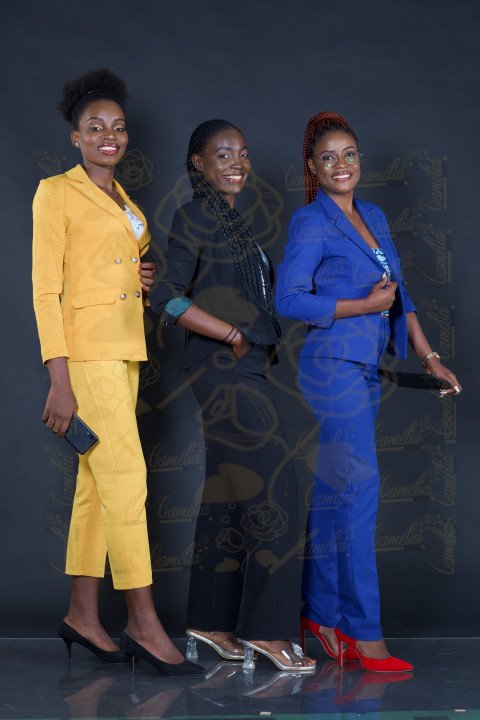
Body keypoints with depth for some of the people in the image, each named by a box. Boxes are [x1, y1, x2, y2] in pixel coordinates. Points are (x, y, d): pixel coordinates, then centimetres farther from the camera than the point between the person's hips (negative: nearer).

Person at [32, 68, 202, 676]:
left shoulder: (124, 202, 17)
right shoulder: (57, 192, -6)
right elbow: (45, 290, -12)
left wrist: (142, 278, 4)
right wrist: (59, 381, -18)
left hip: (125, 350, 8)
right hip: (85, 348, -8)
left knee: (97, 484, 9)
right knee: (126, 477, -12)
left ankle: (82, 614, 15)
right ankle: (144, 624, -10)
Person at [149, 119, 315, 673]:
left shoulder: (230, 218, 18)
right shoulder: (197, 217, -8)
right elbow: (167, 298, -16)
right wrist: (234, 334, -14)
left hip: (240, 369, 9)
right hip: (223, 370, -9)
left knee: (228, 494, 10)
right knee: (270, 490, -10)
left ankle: (210, 622, 15)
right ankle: (266, 628, -7)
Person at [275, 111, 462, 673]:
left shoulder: (373, 216, 14)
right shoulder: (311, 223, -8)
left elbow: (398, 295, 17)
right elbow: (289, 299, -15)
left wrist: (428, 357, 10)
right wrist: (366, 305, -13)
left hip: (366, 370, 7)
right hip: (333, 367, -7)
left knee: (332, 491, 12)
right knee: (357, 491, -10)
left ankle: (321, 612, 20)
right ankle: (364, 633, -7)